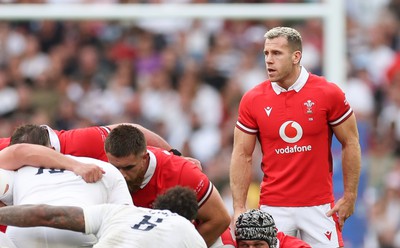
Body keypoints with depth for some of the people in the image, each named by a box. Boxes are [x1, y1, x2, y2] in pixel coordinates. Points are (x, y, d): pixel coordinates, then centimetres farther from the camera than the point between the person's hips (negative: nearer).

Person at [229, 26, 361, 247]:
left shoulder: (328, 93, -4)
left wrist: (349, 196, 0)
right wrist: (239, 209, -3)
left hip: (319, 206, -1)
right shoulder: (252, 100, 0)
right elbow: (242, 156, 4)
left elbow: (350, 143, 4)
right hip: (273, 208, 1)